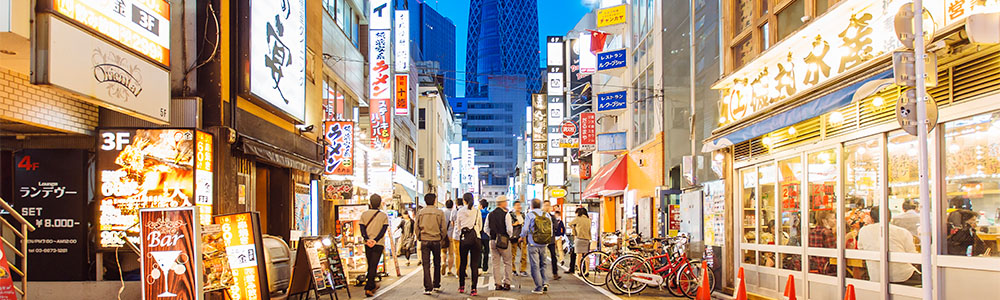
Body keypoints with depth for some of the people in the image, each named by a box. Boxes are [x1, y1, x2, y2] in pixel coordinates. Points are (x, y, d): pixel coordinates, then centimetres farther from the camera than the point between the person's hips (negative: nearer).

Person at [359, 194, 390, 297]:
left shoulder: (364, 214, 6)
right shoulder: (384, 216, 2)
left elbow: (362, 229, -4)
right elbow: (383, 230, -8)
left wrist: (367, 239, -13)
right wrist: (375, 240, -15)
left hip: (367, 244, 2)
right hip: (379, 244, -2)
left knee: (370, 266, 15)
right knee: (373, 266, -5)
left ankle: (372, 286, 26)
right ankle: (368, 288, -14)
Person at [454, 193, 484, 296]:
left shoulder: (460, 211, 1)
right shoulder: (477, 211, 1)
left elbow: (457, 227, 5)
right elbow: (480, 227, 10)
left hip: (463, 238, 0)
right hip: (475, 238, 0)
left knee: (462, 263, 13)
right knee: (474, 265, 1)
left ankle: (461, 287, 21)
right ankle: (474, 289, -2)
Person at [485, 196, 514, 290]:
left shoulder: (490, 214, 4)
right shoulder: (506, 214, -10)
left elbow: (486, 229, 6)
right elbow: (509, 229, -15)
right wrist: (509, 236, 4)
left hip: (493, 241, 4)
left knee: (496, 263, 9)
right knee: (507, 262, 7)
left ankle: (497, 284, 10)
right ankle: (507, 283, 5)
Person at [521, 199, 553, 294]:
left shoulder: (529, 215, -6)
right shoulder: (547, 215, 7)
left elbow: (525, 230, -6)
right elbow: (551, 230, 8)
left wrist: (523, 236, 15)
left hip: (533, 244, -4)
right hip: (544, 244, 4)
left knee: (535, 266, 1)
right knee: (542, 265, 17)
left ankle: (539, 288, 0)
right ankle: (545, 283, 2)